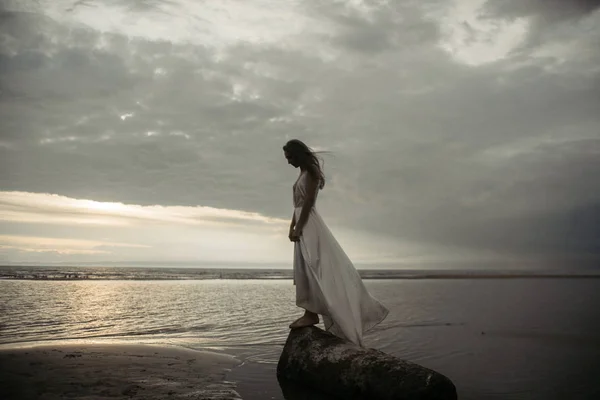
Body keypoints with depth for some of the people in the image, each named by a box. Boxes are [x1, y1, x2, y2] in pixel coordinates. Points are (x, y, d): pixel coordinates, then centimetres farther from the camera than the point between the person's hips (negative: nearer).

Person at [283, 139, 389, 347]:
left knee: (308, 268, -10)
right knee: (305, 270, 8)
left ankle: (311, 314, -8)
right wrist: (292, 226, 10)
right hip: (303, 224, 9)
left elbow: (308, 202, -16)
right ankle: (310, 313, 10)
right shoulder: (303, 173, 19)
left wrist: (299, 228, -17)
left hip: (309, 224, -9)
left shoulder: (311, 171, -8)